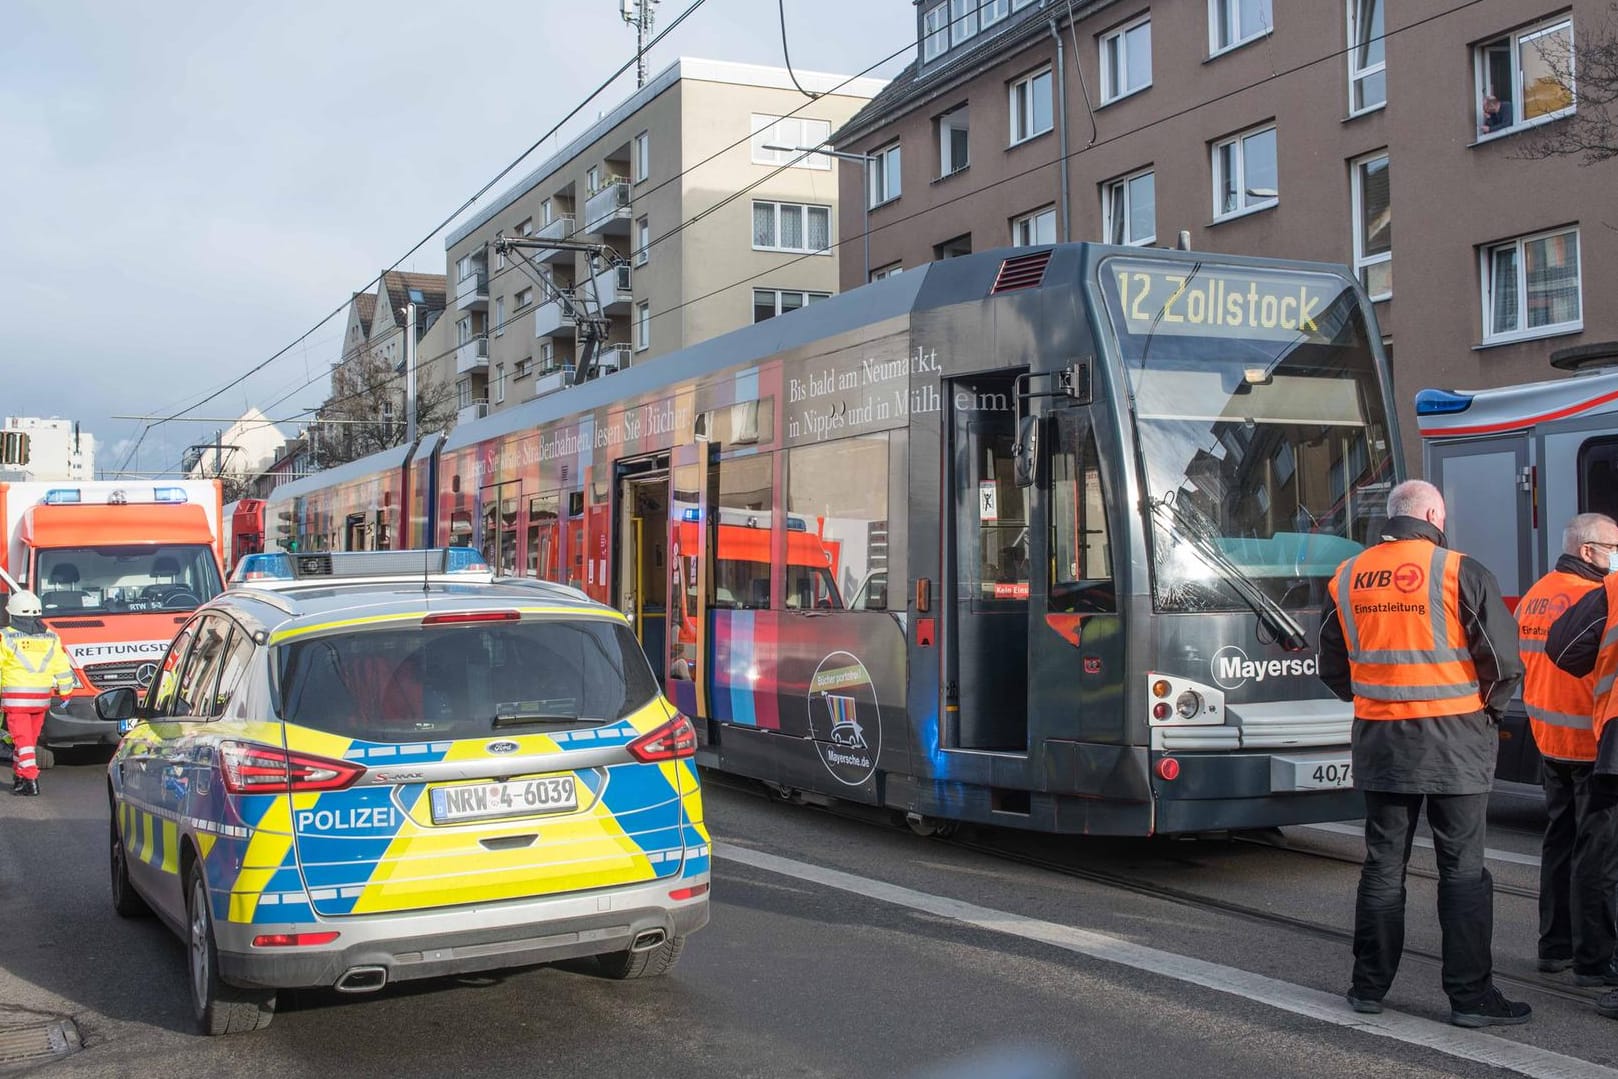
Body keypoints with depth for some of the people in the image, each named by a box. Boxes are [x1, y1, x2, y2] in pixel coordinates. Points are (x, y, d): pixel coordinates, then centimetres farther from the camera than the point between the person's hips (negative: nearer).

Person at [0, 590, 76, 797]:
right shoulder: (51, 638, 6)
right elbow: (63, 668, 8)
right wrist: (65, 690, 19)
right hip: (41, 698, 4)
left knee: (22, 739, -4)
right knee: (30, 738, 16)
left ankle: (30, 779, -15)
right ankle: (19, 776, 27)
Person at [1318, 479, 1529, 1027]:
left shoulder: (1347, 577, 4)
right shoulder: (1460, 572, -10)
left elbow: (1332, 666, 11)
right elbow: (1504, 658, -9)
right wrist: (1488, 707, 8)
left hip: (1378, 737, 4)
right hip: (1453, 737, -4)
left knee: (1383, 863, 12)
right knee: (1463, 869, 4)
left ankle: (1369, 986, 17)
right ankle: (1471, 995, 8)